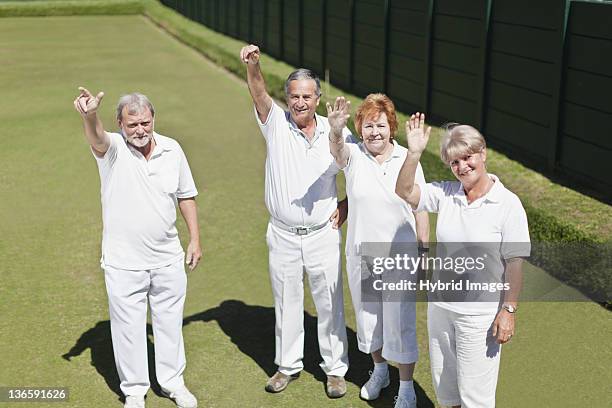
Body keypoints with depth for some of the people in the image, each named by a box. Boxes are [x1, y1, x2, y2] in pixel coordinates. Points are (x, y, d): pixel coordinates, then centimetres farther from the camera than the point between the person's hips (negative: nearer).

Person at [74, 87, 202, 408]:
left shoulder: (172, 150, 0)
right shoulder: (113, 149, -11)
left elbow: (186, 196, 10)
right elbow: (97, 139, -37)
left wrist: (195, 239, 8)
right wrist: (89, 116, -59)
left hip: (168, 259, 3)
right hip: (123, 263, -3)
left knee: (169, 321, 17)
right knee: (128, 327, 8)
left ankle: (173, 382, 36)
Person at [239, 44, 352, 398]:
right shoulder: (276, 123, -6)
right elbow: (259, 94, -26)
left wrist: (346, 207, -2)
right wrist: (253, 66, -45)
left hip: (323, 235, 0)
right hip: (283, 236, 0)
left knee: (330, 305, 9)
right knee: (287, 304, 14)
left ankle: (336, 369, 25)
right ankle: (288, 365, 31)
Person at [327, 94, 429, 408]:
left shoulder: (407, 160, -7)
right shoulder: (353, 156, -6)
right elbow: (336, 149, -32)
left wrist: (424, 249, 1)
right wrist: (335, 130, -55)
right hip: (360, 253, 2)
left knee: (400, 322, 2)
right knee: (367, 317, 18)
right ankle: (379, 369, 42)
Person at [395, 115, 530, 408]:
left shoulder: (508, 204, -14)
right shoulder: (445, 194, -1)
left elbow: (514, 263, -13)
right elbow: (405, 192, -9)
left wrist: (508, 311, -15)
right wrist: (414, 152, -20)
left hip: (480, 315, -5)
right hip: (441, 306, 5)